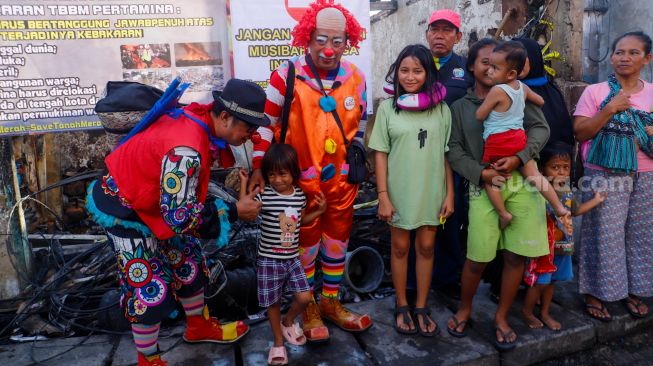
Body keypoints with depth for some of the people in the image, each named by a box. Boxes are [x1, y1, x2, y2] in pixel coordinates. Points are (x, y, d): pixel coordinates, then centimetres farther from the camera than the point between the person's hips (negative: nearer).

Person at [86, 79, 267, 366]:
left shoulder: (204, 118, -12)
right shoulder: (186, 150, -37)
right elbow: (180, 216, -33)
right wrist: (234, 211, -25)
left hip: (161, 200, 9)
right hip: (124, 208, -9)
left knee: (187, 259, 17)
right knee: (150, 287, -3)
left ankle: (199, 326, 38)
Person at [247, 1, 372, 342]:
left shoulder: (355, 77, 0)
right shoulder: (286, 75, -14)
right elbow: (265, 121, -7)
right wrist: (258, 167, -10)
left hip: (342, 178, 4)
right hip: (302, 179, -4)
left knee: (337, 241, 15)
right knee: (306, 244, 10)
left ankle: (331, 302, 36)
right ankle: (308, 308, 31)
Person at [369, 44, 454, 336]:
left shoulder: (441, 109, 1)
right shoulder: (388, 107, -2)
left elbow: (447, 154, 3)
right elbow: (380, 154, -4)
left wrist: (450, 193, -1)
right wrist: (383, 196, -9)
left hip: (431, 191, 1)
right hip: (399, 192, -1)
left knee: (426, 247, 11)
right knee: (400, 248, 11)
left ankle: (421, 308, 28)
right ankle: (401, 307, 28)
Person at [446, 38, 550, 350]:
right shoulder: (460, 106, 12)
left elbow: (540, 128, 2)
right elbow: (454, 149, 4)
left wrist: (519, 157, -15)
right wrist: (480, 172, -11)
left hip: (521, 183, 1)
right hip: (483, 187, -1)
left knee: (516, 255, 4)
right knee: (477, 258, -3)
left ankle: (501, 317, 24)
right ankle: (464, 310, 24)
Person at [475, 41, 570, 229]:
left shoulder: (497, 91, -16)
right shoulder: (522, 87, 5)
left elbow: (479, 116, -9)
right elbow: (540, 101, 22)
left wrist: (485, 102, 8)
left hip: (498, 142, -7)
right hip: (519, 137, 7)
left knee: (489, 179, 8)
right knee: (534, 175, 12)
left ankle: (503, 213, 7)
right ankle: (559, 207, 11)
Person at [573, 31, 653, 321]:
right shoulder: (595, 92, -2)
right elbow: (580, 133, -9)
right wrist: (609, 110, -17)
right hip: (605, 176, -4)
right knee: (604, 235, 0)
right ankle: (595, 292, 15)